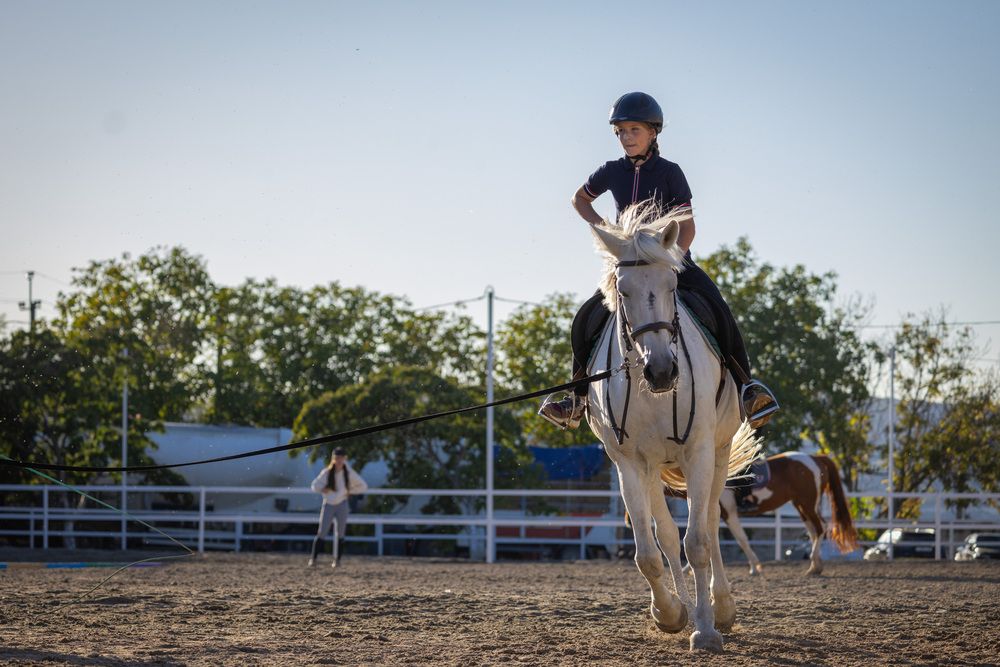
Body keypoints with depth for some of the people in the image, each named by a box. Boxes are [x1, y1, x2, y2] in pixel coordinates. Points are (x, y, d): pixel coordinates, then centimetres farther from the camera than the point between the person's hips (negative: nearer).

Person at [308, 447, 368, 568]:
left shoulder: (349, 473, -8)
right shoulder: (326, 473, -9)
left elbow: (363, 486, 2)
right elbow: (315, 485, -1)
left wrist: (349, 491, -5)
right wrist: (323, 489, -19)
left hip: (342, 504, 1)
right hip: (328, 505, -1)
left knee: (340, 533, 3)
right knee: (322, 532, -7)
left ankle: (337, 559, 13)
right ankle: (313, 558, -4)